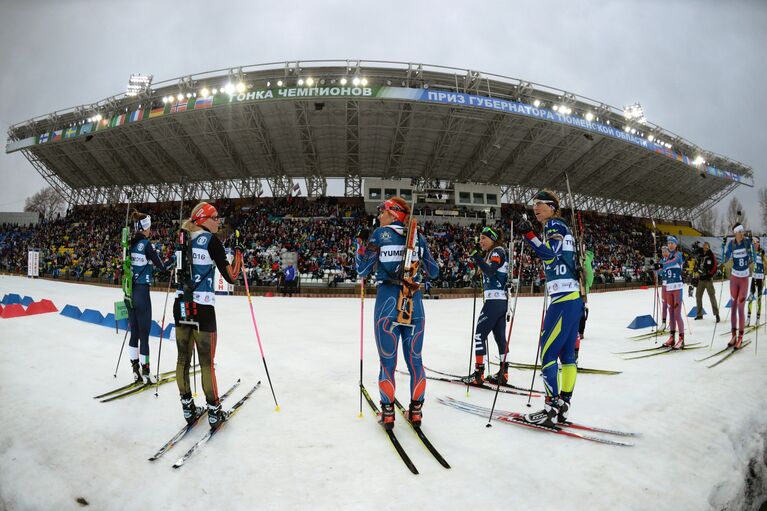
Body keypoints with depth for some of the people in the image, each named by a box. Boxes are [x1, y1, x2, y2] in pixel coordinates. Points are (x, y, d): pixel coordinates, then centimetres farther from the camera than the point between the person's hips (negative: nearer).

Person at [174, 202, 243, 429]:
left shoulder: (183, 239, 10)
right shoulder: (211, 239, -9)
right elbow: (231, 277, -12)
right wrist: (239, 254, 2)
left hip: (181, 306, 6)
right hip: (202, 308, -6)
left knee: (183, 359, 13)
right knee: (207, 363, 2)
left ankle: (188, 408, 24)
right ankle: (214, 412, 13)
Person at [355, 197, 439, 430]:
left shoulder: (380, 234, -1)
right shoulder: (418, 237, 8)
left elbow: (362, 270, 1)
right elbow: (434, 272, 13)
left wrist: (361, 242, 13)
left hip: (387, 302, -3)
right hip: (414, 303, 3)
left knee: (388, 360, 6)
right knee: (415, 359, 12)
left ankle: (387, 412, 12)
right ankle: (416, 410, 19)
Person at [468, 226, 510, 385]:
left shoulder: (497, 251, -9)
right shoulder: (493, 252, 18)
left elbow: (490, 271, -27)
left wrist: (476, 256, -31)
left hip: (494, 300, -10)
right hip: (501, 301, 10)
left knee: (479, 334, -7)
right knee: (500, 337, 12)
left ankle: (478, 373, -7)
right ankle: (503, 373, 18)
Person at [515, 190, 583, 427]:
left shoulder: (555, 225, -5)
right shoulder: (562, 227, 22)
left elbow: (549, 254, -20)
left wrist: (529, 234, -26)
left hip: (563, 298, -10)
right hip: (574, 297, 10)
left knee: (548, 354, -9)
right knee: (567, 353, 9)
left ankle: (552, 409, -7)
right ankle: (563, 405, 13)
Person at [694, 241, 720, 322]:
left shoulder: (711, 255, -2)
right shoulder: (701, 256, 16)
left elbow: (714, 267, -9)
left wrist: (710, 274, -14)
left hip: (708, 279, -7)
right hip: (701, 279, 7)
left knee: (712, 296, -11)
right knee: (698, 295, 7)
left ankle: (716, 314, -10)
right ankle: (699, 314, 15)